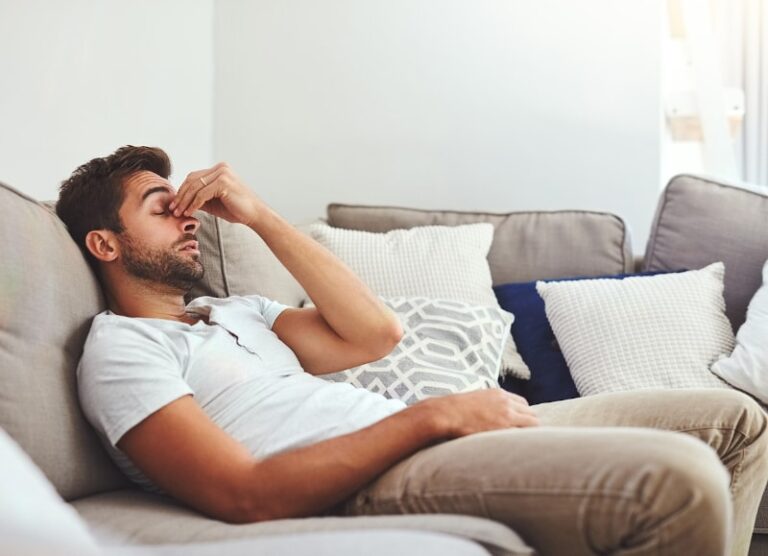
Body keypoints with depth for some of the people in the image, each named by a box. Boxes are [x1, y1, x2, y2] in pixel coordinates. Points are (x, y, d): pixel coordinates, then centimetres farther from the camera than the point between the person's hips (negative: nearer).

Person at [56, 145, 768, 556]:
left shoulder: (235, 312, 28)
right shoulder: (118, 350, 0)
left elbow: (374, 333, 14)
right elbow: (244, 496, -15)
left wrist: (260, 215, 13)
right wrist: (434, 415, -16)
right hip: (367, 484, -10)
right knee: (680, 478, -31)